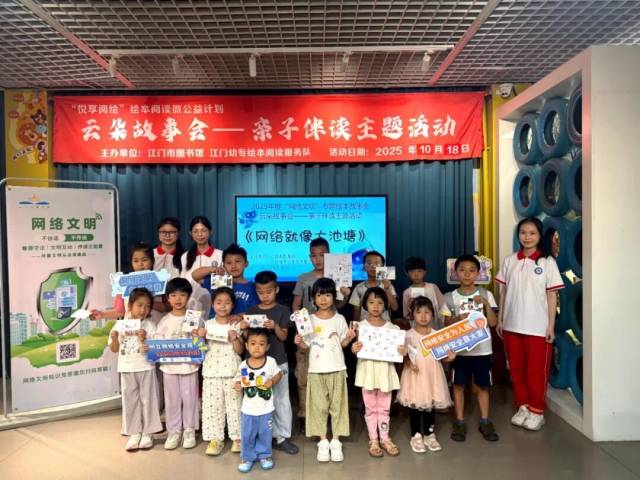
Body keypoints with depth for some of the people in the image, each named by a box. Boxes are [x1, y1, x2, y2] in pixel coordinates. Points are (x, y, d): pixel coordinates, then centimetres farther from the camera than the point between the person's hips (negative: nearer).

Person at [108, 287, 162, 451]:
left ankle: (148, 433, 17)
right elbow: (114, 349, 6)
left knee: (148, 399, 5)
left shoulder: (149, 325, -5)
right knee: (130, 400, 10)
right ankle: (134, 433, 21)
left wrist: (144, 339, -24)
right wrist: (114, 338, -13)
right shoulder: (120, 325, 1)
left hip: (146, 368, -2)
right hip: (127, 369, 2)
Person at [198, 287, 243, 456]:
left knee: (234, 405, 5)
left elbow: (240, 351, -3)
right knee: (212, 405, 4)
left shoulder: (236, 325, -1)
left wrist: (235, 338, -20)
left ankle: (237, 437, 18)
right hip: (212, 372, 1)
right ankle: (215, 439, 15)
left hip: (232, 372, -1)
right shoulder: (207, 324, 3)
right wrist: (199, 337, -13)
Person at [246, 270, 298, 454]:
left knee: (281, 400, 5)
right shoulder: (251, 311, 4)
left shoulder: (283, 310, -2)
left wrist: (275, 327, -26)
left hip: (278, 362, -1)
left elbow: (283, 337, -7)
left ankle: (282, 437, 16)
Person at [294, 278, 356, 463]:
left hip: (337, 368, 1)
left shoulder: (339, 319, 1)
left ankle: (336, 441, 17)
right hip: (316, 369, 0)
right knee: (319, 405, 4)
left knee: (338, 404, 5)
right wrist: (299, 343, -18)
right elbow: (307, 345, 2)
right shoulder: (309, 319, -1)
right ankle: (323, 441, 17)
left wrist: (349, 338, -13)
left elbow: (342, 344, 7)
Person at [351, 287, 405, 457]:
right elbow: (357, 350, -4)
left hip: (385, 370, 1)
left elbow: (396, 349, 3)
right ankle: (373, 440, 22)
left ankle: (385, 438, 27)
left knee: (384, 407, 12)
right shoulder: (361, 326, -4)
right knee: (370, 407, 9)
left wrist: (403, 352, -17)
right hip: (368, 370, -1)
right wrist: (354, 349, -25)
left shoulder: (391, 327, 0)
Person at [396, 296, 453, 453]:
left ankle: (430, 435, 29)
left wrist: (449, 355, -15)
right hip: (415, 374, -2)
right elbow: (404, 355, -5)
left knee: (431, 405, 13)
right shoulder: (409, 335, -6)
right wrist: (409, 363, -23)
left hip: (432, 375, 3)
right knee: (415, 406, 5)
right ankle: (416, 436, 20)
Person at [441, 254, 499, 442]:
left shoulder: (485, 295, -2)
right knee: (458, 385, 8)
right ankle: (459, 422, 21)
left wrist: (486, 304, -18)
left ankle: (485, 422, 26)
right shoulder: (450, 297, -3)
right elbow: (447, 324, 1)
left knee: (482, 386, 11)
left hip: (482, 349, 0)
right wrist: (458, 319, -19)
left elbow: (493, 323, -6)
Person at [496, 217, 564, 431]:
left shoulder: (547, 262, -5)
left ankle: (537, 411, 21)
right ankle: (522, 406, 27)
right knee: (516, 368, 12)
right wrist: (500, 319, 5)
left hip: (537, 327, -3)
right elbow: (504, 292, 7)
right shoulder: (509, 261, 4)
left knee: (536, 371, 6)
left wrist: (551, 326, -6)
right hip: (512, 325, 3)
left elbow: (551, 296, -3)